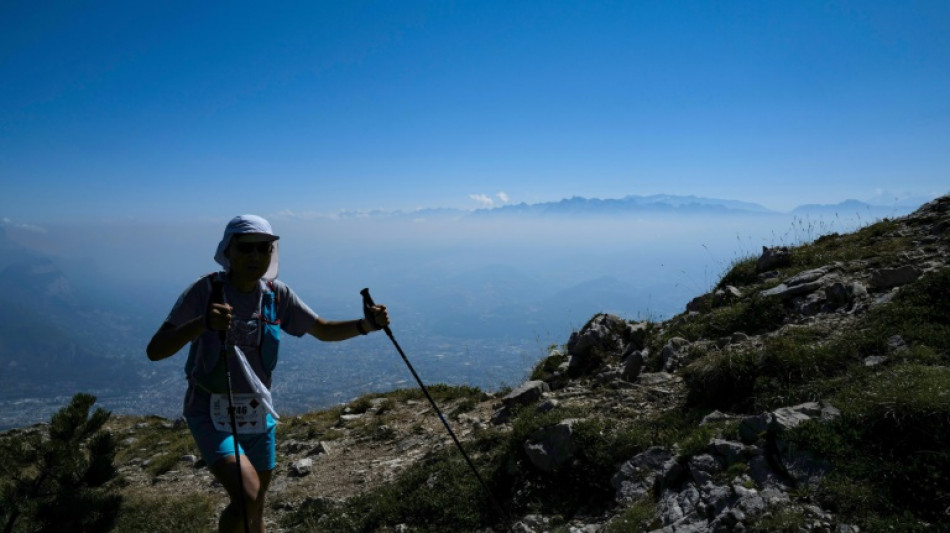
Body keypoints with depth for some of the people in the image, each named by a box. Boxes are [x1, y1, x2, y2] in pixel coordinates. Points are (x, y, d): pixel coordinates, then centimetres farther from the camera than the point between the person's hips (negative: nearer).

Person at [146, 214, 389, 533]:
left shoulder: (277, 295, -5)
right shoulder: (205, 291, -17)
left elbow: (324, 330, 2)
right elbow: (155, 351, -24)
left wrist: (366, 324, -17)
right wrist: (202, 323, -43)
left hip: (258, 413, 5)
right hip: (211, 413, -4)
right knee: (247, 497, -25)